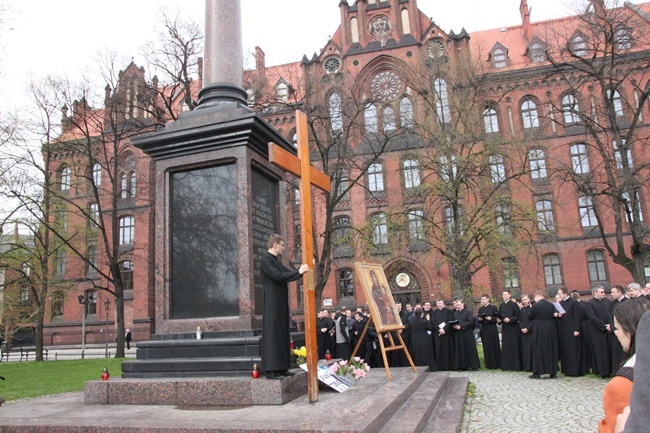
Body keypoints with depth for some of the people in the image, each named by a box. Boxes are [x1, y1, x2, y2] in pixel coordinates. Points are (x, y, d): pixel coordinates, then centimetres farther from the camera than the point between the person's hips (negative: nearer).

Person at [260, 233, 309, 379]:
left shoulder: (276, 260, 17)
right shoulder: (265, 259, -12)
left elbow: (287, 273, 20)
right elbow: (278, 276, -21)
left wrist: (301, 270, 6)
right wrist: (299, 271, -16)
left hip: (281, 302, 10)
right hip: (272, 303, -10)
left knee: (282, 334, 10)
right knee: (273, 334, -8)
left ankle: (281, 367, 16)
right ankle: (271, 369, -5)